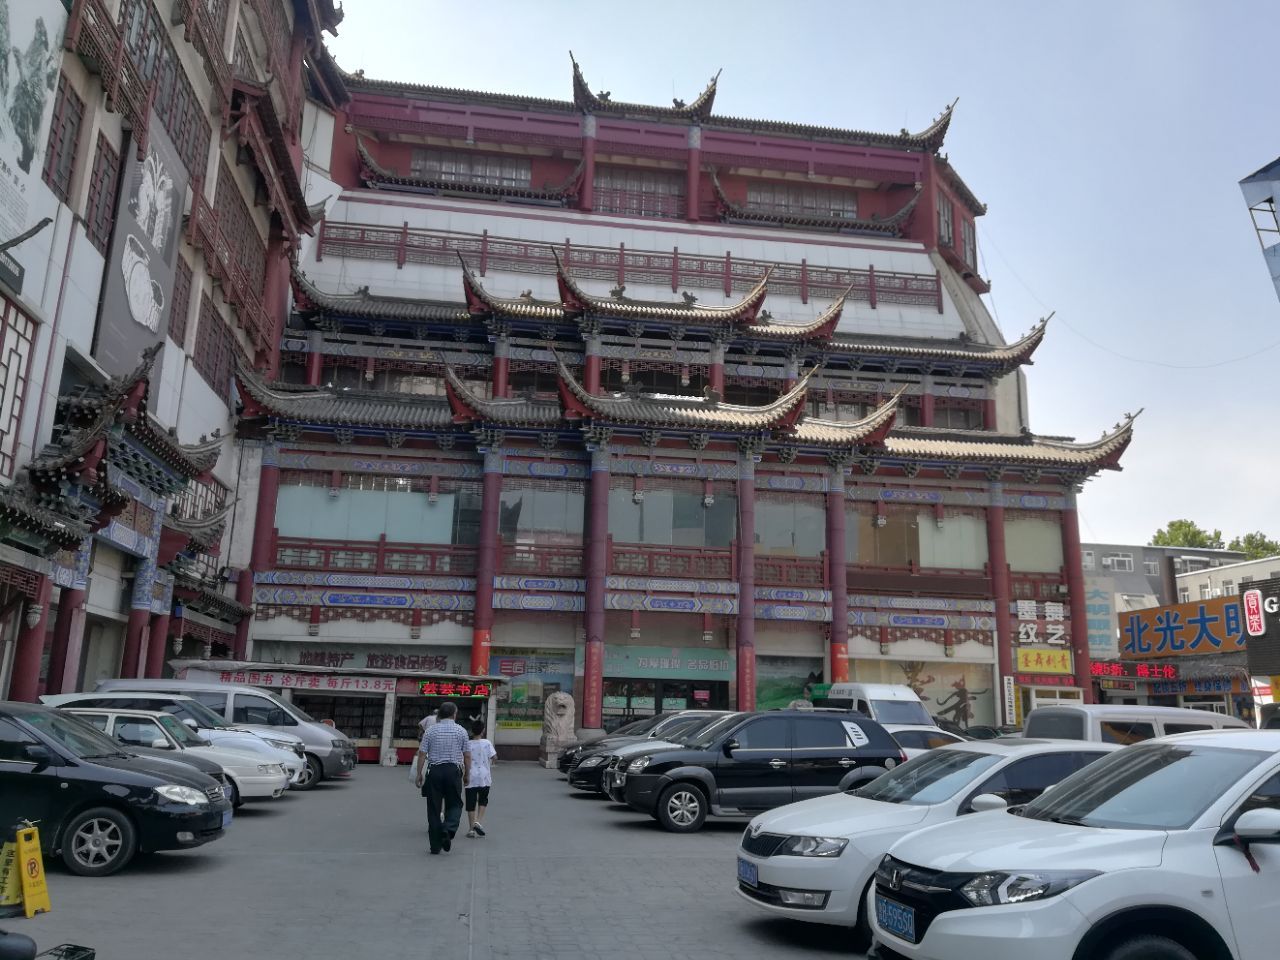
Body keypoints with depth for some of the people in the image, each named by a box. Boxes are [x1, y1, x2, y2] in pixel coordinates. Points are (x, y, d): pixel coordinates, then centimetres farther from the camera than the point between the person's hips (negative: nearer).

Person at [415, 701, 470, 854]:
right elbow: (467, 756, 3)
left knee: (434, 808, 8)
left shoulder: (430, 730, 3)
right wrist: (466, 775, 14)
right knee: (454, 805, 12)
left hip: (434, 770, 1)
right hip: (453, 770, -1)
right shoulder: (461, 731, 2)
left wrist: (419, 773, 7)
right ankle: (448, 830, -14)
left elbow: (422, 754, 0)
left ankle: (435, 845, 10)